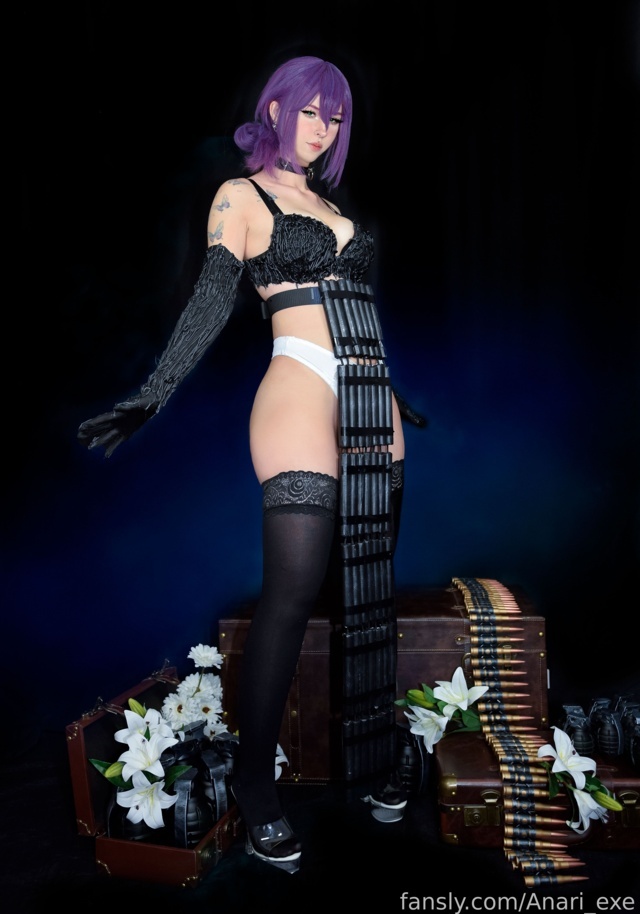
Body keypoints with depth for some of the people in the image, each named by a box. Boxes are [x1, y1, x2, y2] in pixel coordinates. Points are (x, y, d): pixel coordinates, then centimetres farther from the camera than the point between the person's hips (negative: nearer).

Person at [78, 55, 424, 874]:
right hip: (300, 388, -7)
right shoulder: (242, 196, 6)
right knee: (294, 586, -12)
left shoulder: (328, 205, 25)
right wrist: (150, 400, -16)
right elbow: (212, 302, -5)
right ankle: (254, 779, 3)